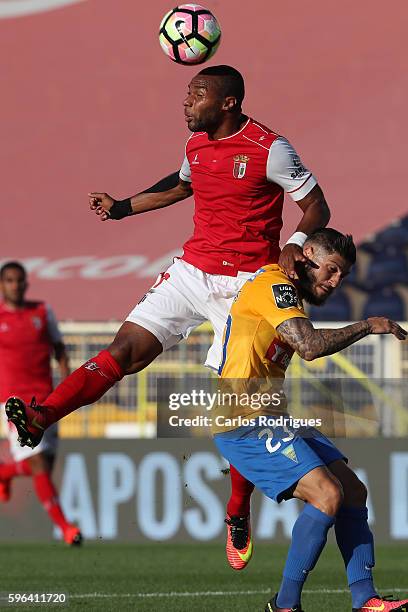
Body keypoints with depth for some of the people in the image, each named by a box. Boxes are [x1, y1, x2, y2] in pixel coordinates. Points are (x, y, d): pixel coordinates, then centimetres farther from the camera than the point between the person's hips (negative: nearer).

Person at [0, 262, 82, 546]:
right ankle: (65, 526, -13)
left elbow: (59, 348, 15)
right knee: (38, 464, -14)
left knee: (45, 464, 6)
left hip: (45, 399, 4)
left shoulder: (42, 312, 10)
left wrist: (67, 381, 1)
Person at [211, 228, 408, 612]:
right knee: (327, 494, -22)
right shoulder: (274, 285, -12)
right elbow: (310, 346, -23)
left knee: (353, 492, 4)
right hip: (243, 422, -11)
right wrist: (367, 326, -14)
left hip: (272, 420, 11)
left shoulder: (285, 293, 20)